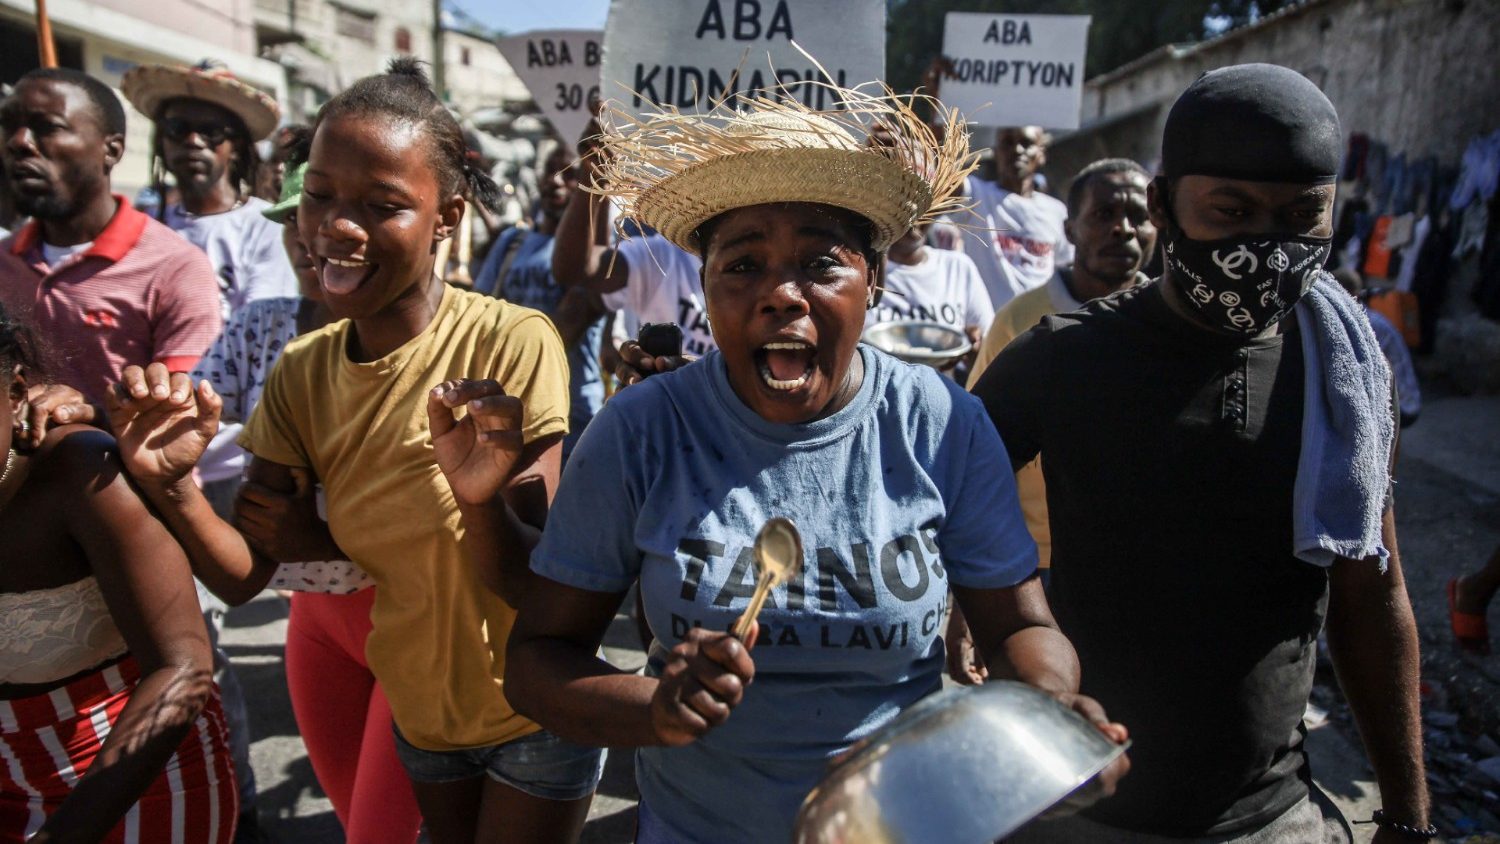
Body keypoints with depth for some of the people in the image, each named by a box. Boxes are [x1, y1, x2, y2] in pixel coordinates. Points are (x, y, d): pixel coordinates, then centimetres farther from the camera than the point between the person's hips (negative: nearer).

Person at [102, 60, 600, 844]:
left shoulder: (513, 345, -26)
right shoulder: (301, 373, -8)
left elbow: (532, 587, -23)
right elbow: (244, 575, -7)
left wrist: (480, 500, -43)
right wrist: (170, 485, -25)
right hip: (418, 713, 5)